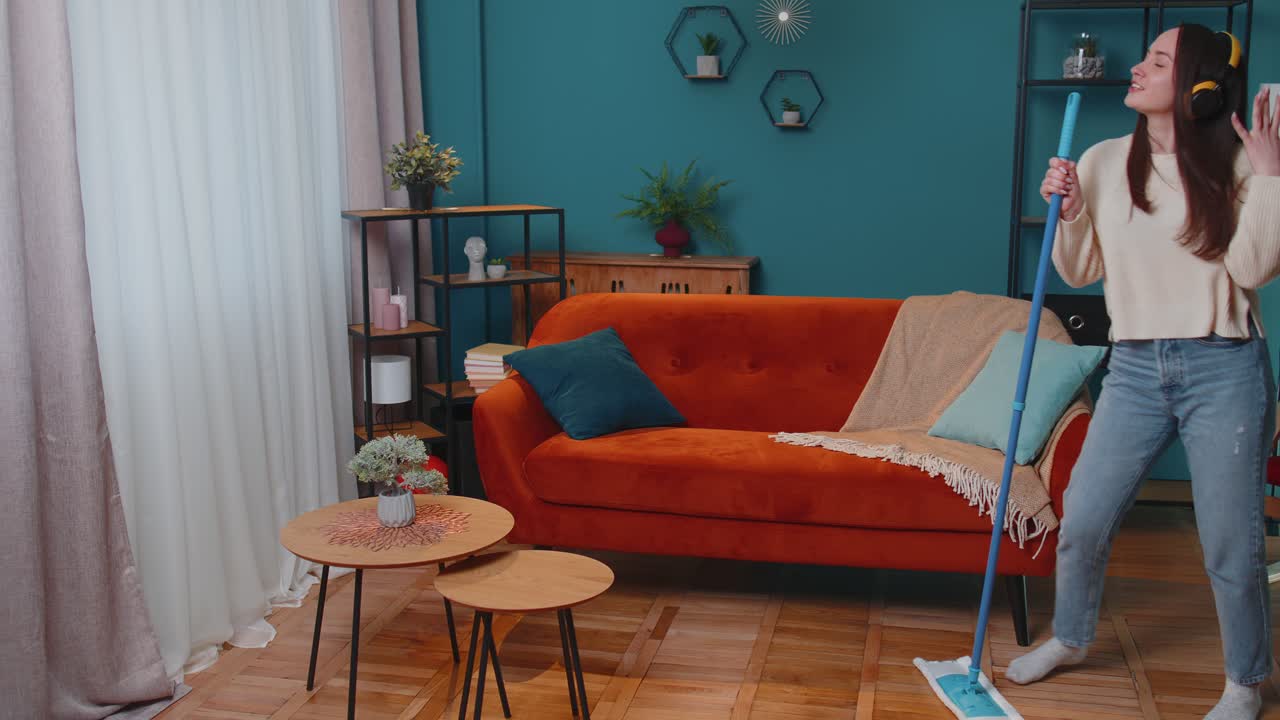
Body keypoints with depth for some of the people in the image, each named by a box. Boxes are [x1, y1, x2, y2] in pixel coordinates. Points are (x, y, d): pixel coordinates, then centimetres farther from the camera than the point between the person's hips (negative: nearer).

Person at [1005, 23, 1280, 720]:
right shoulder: (1104, 162, 4)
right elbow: (1080, 270, 7)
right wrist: (1068, 211, -9)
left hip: (1224, 371, -3)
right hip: (1135, 368, 3)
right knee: (1082, 523, 8)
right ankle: (1070, 638, 35)